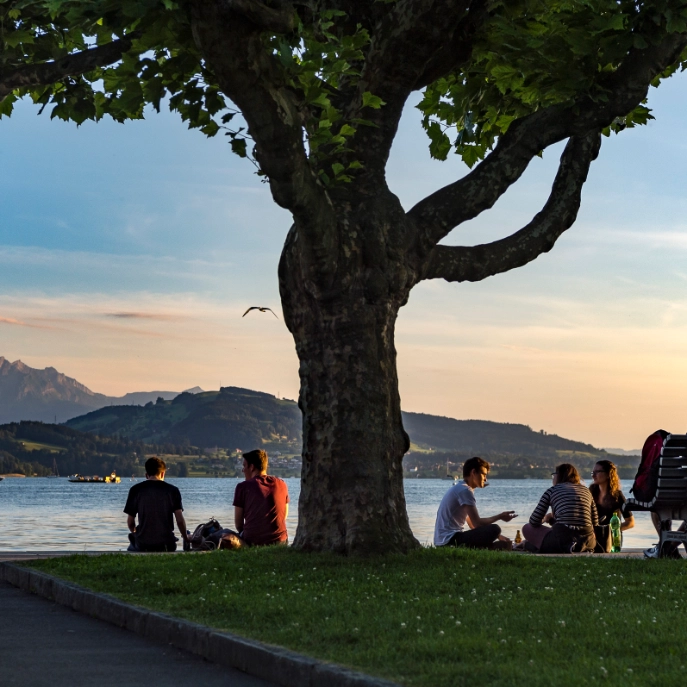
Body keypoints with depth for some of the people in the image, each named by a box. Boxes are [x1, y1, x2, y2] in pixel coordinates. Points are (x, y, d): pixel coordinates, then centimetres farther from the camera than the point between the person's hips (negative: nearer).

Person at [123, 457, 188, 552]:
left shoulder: (136, 490, 0)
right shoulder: (172, 490, 0)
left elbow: (130, 521, 2)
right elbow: (180, 520, -4)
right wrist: (185, 538, 13)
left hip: (143, 545, 0)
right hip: (166, 544, 0)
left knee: (131, 548, 30)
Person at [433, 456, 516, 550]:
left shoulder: (459, 489, 22)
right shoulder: (465, 490, -10)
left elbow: (473, 525, 20)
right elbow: (476, 523, -15)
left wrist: (497, 536, 12)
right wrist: (500, 517, 0)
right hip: (450, 540, -10)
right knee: (494, 529, -22)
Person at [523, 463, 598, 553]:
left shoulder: (552, 490, 9)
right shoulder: (585, 490, 19)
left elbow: (534, 522, 5)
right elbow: (595, 523, 20)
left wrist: (545, 519, 30)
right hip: (587, 542, 5)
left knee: (527, 528, 16)